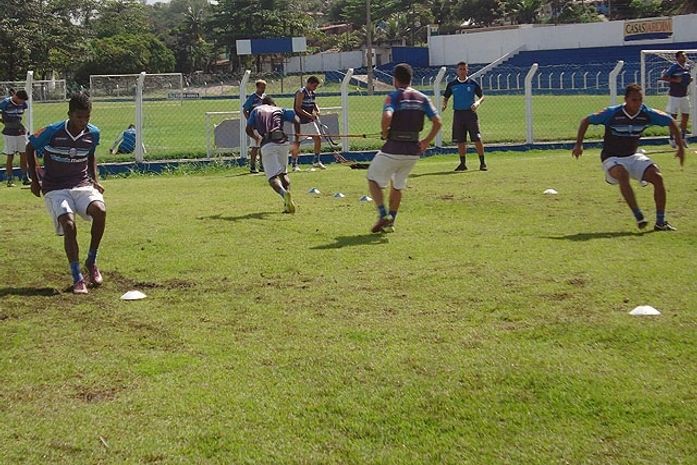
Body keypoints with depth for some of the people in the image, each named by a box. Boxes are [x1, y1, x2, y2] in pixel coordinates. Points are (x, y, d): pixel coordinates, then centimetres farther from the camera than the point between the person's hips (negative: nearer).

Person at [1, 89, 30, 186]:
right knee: (10, 157, -1)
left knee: (24, 155, 5)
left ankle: (25, 178, 13)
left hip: (21, 132, 5)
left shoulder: (23, 104, 2)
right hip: (9, 133, -5)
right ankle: (10, 180, 6)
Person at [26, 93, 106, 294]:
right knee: (69, 225, -25)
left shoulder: (93, 133, -3)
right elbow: (30, 148, 5)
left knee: (100, 211, -28)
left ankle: (91, 261, -7)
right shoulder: (52, 132, -14)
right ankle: (77, 279, -15)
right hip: (56, 189, -3)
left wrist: (95, 179, 8)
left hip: (83, 185, 3)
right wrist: (34, 180, 4)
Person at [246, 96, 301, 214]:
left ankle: (284, 193, -37)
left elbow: (248, 129, 16)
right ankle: (288, 204, 5)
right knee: (283, 172, 19)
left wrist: (257, 138, 37)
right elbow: (296, 120, 10)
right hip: (282, 142, 2)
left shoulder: (256, 110, 25)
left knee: (272, 177, -6)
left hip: (266, 145, -2)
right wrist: (297, 142, 15)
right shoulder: (280, 110, 24)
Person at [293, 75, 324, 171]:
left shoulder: (313, 94, 9)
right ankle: (294, 164, 7)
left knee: (318, 139, 2)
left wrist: (317, 111, -5)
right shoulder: (301, 93, -15)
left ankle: (316, 161, 13)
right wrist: (310, 115, -27)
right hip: (299, 122, -7)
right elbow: (298, 108, -20)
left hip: (310, 121, 7)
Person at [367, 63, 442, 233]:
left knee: (373, 179, 12)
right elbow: (437, 122, 3)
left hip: (393, 149, -5)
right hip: (413, 151, 5)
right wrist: (426, 141, 13)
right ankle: (390, 222, 24)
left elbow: (387, 117, -27)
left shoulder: (394, 96, -9)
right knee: (397, 185, 21)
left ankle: (383, 215, -4)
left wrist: (384, 133, -9)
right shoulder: (422, 98, 6)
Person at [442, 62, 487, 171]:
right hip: (458, 113, 2)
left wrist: (477, 102, -15)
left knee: (477, 139, -6)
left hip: (470, 113, -2)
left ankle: (482, 163, 1)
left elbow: (482, 96, 6)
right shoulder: (452, 84, 6)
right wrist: (444, 104, -7)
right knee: (460, 141, 3)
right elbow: (446, 97, 14)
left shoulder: (473, 83, 1)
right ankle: (463, 163, 13)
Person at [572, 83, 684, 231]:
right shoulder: (612, 113, -18)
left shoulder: (647, 114, -9)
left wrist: (680, 147, 1)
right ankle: (638, 216, -31)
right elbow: (586, 121, -6)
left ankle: (661, 222, -6)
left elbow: (671, 121, 5)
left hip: (634, 156, 4)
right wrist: (579, 144, -10)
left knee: (657, 177, -17)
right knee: (622, 175, -37)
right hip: (612, 158, -4)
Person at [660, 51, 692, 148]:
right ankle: (672, 138, 12)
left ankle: (683, 137, 22)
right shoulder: (674, 67, -13)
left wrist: (690, 79, 1)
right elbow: (663, 77, -16)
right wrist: (675, 80, -23)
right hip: (674, 96, -6)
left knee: (685, 117, 9)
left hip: (684, 95, 6)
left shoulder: (688, 67, 7)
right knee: (673, 117, 0)